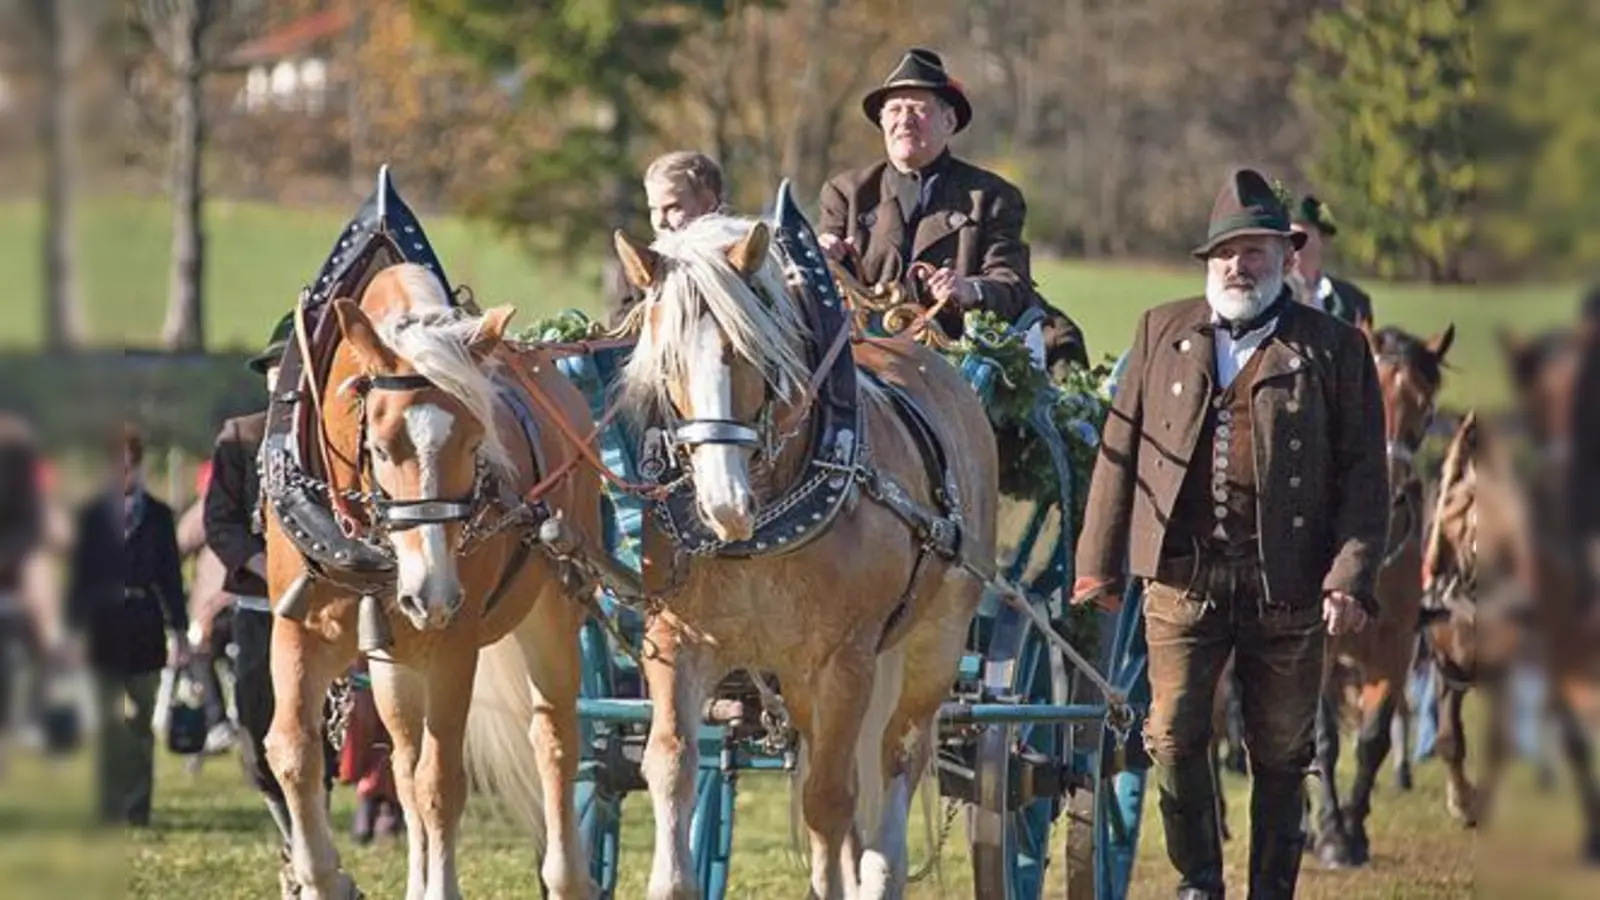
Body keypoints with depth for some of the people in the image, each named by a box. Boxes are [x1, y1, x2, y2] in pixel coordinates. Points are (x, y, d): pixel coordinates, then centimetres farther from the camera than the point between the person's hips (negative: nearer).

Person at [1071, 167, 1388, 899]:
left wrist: (1351, 578, -10)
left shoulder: (1334, 349, 4)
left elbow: (1363, 474, 1)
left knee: (1280, 755, 7)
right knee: (1174, 736, -3)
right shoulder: (1162, 332, 12)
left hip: (1288, 584, -1)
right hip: (1182, 576, 1)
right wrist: (1098, 564, 5)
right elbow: (1119, 449, 10)